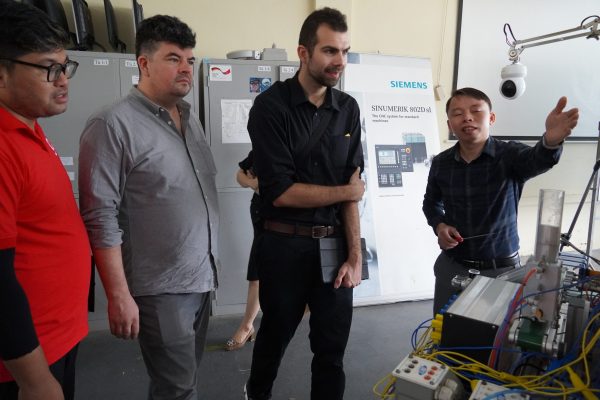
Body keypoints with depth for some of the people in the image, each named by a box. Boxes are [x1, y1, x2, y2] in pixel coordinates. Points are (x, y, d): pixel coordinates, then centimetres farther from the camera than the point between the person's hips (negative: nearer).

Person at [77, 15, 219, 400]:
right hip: (162, 289, -7)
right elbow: (101, 218, -17)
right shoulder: (113, 125, -14)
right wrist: (119, 295, -17)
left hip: (202, 278, 7)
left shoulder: (190, 118, 9)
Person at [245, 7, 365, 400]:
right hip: (285, 245, -2)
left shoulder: (348, 109, 2)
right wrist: (346, 192, -9)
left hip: (334, 243, 3)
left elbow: (351, 186, -1)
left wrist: (356, 254, -8)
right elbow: (281, 192, -19)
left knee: (333, 346, 12)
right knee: (275, 335, 20)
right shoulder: (271, 106, -12)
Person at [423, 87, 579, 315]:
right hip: (452, 266, 3)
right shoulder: (440, 163, -3)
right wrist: (439, 225, -6)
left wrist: (551, 141, -58)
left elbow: (538, 160, -36)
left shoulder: (510, 155, -12)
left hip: (501, 269, -2)